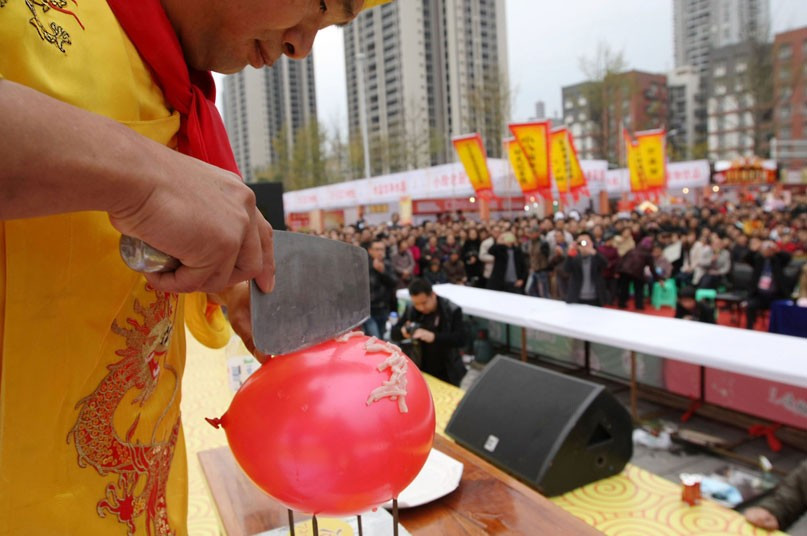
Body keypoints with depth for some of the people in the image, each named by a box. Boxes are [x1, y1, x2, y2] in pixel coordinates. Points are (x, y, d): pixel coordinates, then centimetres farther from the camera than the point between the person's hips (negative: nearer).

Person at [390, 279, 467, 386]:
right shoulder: (411, 309, -5)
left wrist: (434, 337, -38)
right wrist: (403, 332, -27)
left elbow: (461, 339, -23)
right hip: (422, 371, 3)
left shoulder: (452, 310, -14)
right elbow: (393, 333, -3)